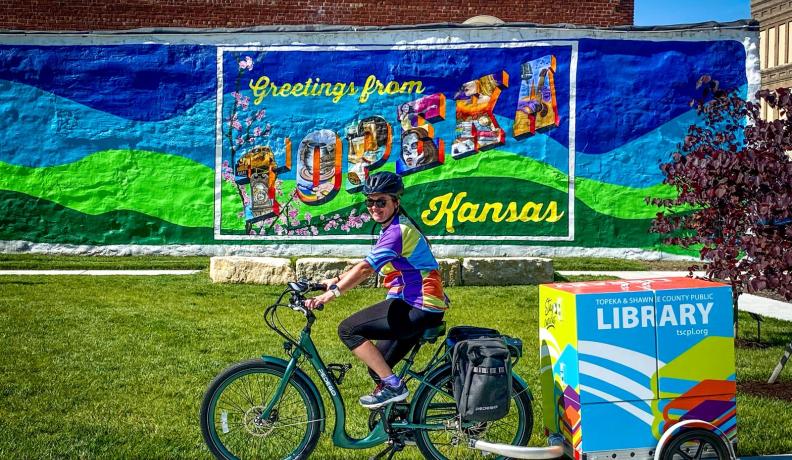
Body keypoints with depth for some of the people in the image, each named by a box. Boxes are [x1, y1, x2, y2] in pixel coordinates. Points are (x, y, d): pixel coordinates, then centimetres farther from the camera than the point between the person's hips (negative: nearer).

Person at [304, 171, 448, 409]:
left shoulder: (398, 231, -16)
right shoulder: (393, 228, 16)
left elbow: (365, 269, -24)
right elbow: (368, 266, 21)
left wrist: (330, 294, -27)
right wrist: (336, 280, 14)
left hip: (418, 310, -10)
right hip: (413, 306, 10)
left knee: (349, 330, -11)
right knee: (378, 366, 15)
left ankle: (392, 385, -8)